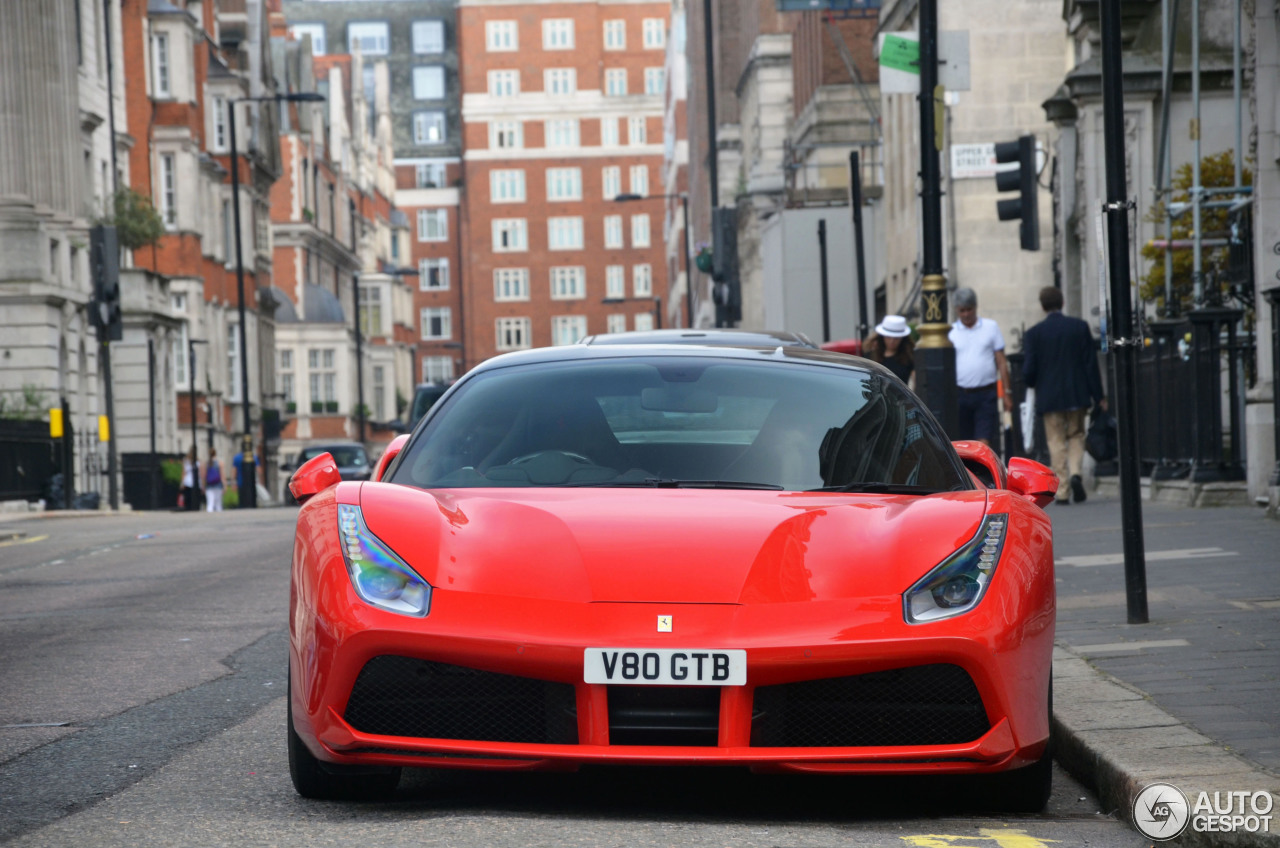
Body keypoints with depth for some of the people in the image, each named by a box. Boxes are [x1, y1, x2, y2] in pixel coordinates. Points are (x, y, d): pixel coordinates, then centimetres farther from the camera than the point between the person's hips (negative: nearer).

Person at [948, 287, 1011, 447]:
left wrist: (1006, 393, 4)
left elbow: (1001, 362, 9)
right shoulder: (950, 332, 7)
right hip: (960, 395, 1)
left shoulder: (991, 327, 8)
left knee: (984, 443, -11)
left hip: (986, 394, -1)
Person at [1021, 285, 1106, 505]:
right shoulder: (1080, 327, -1)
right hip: (1077, 394, 1)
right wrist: (1098, 395, 5)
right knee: (1076, 436, 16)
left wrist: (1032, 383, 16)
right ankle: (1076, 473, -7)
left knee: (1057, 443, 5)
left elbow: (1028, 371, -7)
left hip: (1049, 396, -1)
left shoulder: (1034, 334, -6)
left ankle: (1063, 491, 2)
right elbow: (1091, 363, -1)